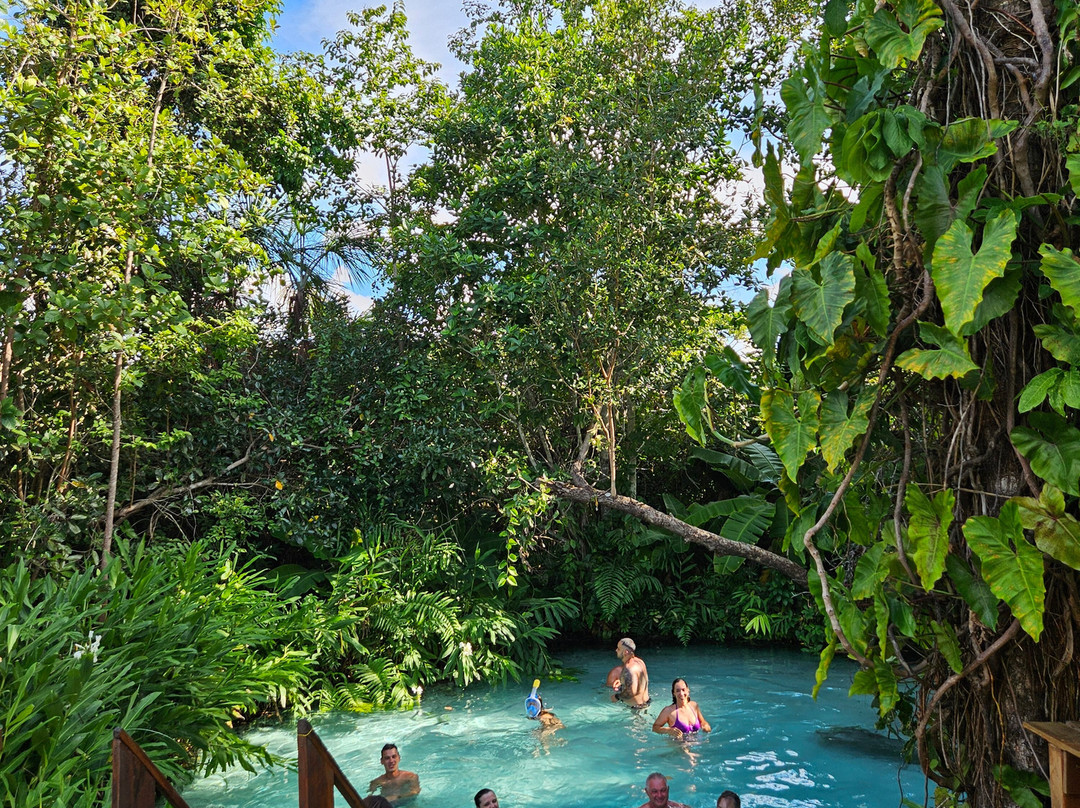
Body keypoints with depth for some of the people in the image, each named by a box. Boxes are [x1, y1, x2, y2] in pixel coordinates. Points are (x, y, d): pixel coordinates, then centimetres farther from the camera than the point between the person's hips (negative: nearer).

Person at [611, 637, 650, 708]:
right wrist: (622, 685, 17)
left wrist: (617, 697, -18)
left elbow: (631, 692, -32)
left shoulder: (629, 668, -27)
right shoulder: (638, 661, 4)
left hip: (637, 706, -10)